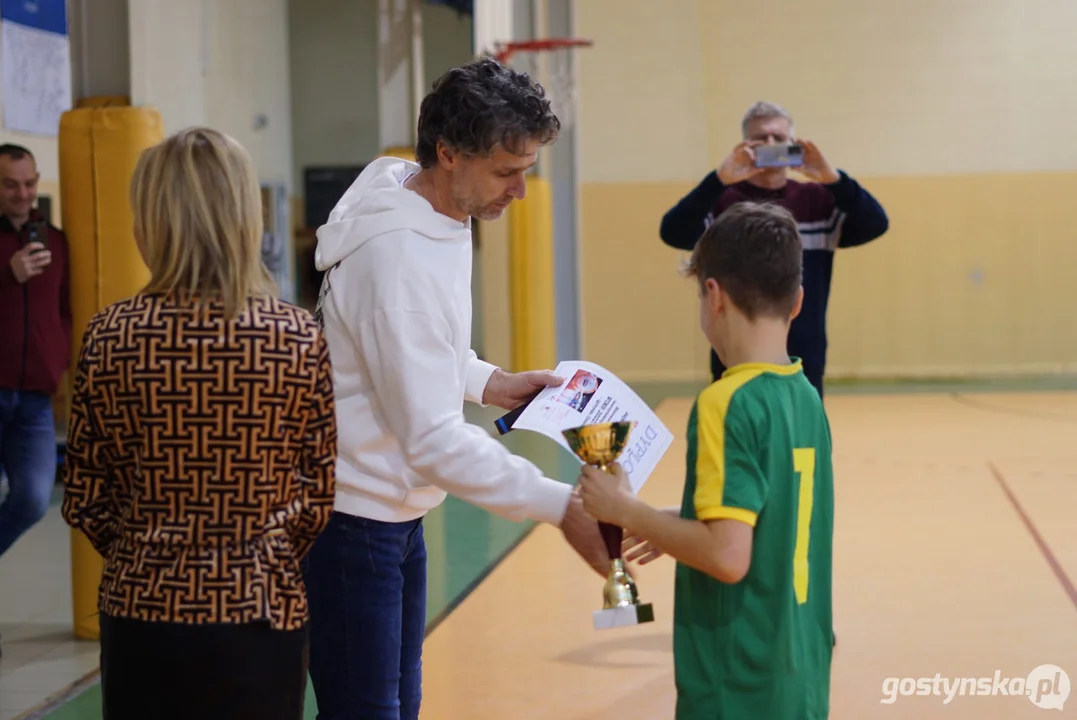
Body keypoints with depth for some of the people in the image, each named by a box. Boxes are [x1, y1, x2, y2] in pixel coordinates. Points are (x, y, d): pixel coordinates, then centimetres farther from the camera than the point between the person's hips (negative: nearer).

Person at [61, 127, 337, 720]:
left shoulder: (110, 336, -7)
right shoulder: (301, 338, -9)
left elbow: (84, 498, -1)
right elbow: (323, 495, -4)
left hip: (142, 609, 1)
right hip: (261, 611, 0)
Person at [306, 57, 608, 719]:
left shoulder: (441, 216, 3)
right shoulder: (397, 256, -27)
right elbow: (434, 440, -29)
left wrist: (487, 382, 5)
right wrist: (561, 506, -30)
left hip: (397, 515, 10)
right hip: (351, 522, -10)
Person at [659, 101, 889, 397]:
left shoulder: (817, 200, 6)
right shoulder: (722, 200, -3)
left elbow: (876, 224, -8)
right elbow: (673, 233, -20)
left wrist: (832, 178, -23)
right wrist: (720, 179, -31)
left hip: (803, 368, 2)